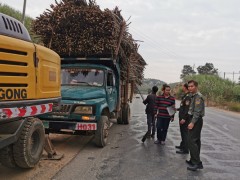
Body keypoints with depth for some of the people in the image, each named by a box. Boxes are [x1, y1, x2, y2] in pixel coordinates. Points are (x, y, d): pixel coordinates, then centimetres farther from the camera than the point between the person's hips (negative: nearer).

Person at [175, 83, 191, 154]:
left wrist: (184, 118, -26)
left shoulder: (188, 97, -19)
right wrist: (177, 109, 28)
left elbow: (187, 108, -24)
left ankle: (185, 149, 0)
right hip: (182, 117, 10)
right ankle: (182, 145, 35)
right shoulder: (185, 96, 13)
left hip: (185, 119, -10)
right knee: (182, 132, 20)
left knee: (185, 133, -5)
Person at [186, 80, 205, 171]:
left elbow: (197, 111, -22)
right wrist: (192, 121, 14)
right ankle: (194, 160, 24)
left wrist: (192, 122, -25)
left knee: (192, 141, -12)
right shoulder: (194, 96, 16)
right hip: (195, 120, 11)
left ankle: (197, 163, -10)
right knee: (196, 141, 15)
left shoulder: (198, 96, -15)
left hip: (196, 120, -11)